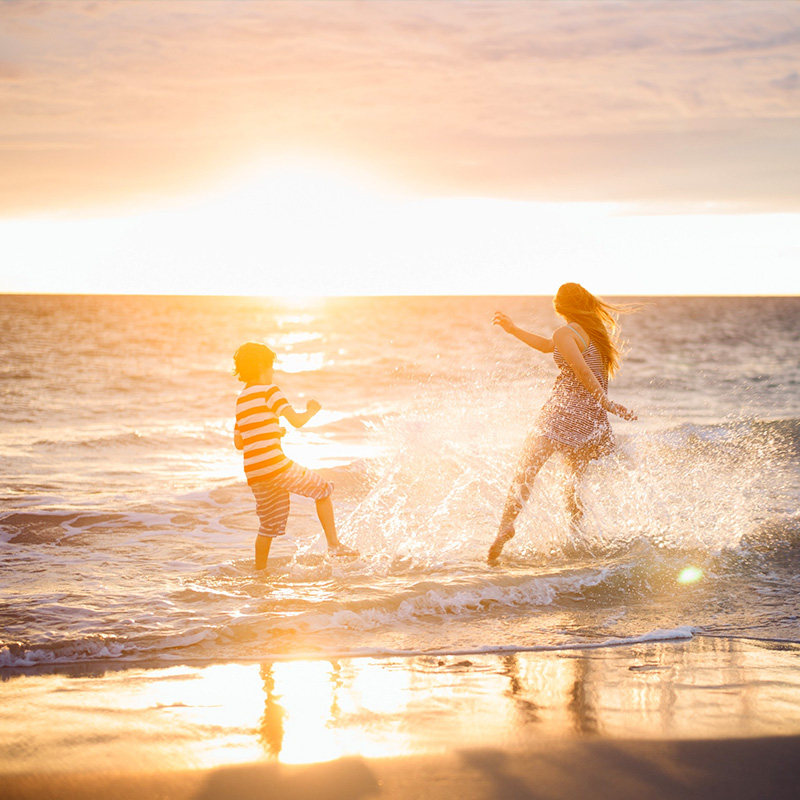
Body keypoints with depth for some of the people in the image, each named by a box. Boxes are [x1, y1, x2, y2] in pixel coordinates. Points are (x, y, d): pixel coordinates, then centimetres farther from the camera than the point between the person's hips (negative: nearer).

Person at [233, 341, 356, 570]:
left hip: (254, 474, 7)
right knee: (322, 489, 9)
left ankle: (259, 570, 20)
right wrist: (312, 410, 8)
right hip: (275, 465, -7)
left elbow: (238, 442, 21)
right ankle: (334, 544, 3)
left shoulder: (240, 399, 17)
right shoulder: (268, 391, -5)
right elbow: (297, 421, -12)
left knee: (269, 524, 18)